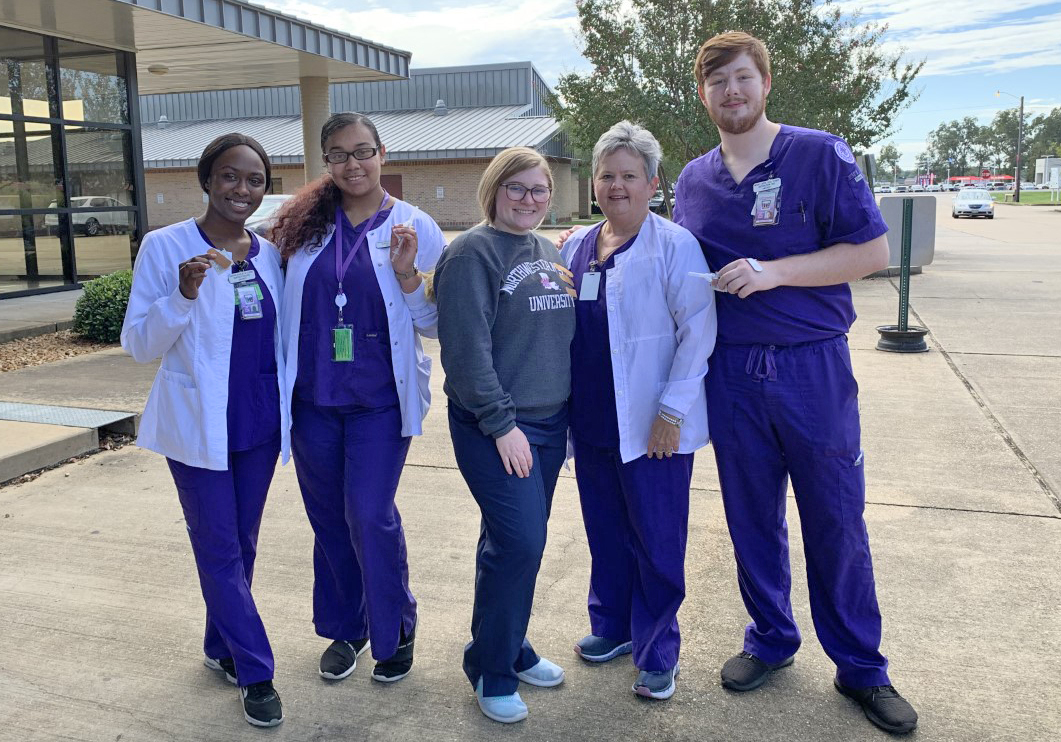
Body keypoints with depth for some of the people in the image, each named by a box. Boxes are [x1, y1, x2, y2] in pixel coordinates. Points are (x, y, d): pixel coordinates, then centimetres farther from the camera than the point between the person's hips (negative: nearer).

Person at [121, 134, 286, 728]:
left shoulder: (268, 253, 4)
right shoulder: (165, 247, -9)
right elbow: (140, 345, -11)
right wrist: (184, 294, -25)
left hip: (259, 422, 5)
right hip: (199, 425, -4)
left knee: (242, 545, 16)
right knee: (220, 552, 3)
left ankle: (223, 646, 37)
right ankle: (257, 673, 16)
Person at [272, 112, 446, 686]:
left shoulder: (415, 228, -3)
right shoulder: (305, 225, 4)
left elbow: (434, 324, -4)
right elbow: (284, 303, 16)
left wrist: (407, 274, -18)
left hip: (379, 399, -3)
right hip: (312, 397, 4)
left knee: (369, 514, -7)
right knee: (328, 516, 12)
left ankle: (395, 633, 17)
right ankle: (344, 629, 33)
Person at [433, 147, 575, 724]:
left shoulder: (549, 255, 14)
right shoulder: (473, 253, -10)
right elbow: (467, 348, -17)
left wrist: (569, 411, 15)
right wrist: (502, 423, -18)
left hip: (550, 422, 7)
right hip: (495, 427, -7)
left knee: (516, 540, 13)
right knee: (518, 542, -10)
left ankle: (511, 647, 30)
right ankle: (490, 671, 9)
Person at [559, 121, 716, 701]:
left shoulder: (674, 246, -9)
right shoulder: (576, 248, 10)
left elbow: (698, 331, -13)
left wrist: (672, 410, -16)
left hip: (652, 428, -6)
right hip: (591, 423, 6)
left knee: (656, 541, 5)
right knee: (605, 532, 17)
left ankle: (657, 654, 20)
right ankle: (612, 627, 36)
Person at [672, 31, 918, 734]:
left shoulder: (820, 154, -4)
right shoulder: (693, 181, 10)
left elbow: (873, 251, -9)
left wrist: (772, 271, -18)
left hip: (813, 365, -3)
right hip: (730, 371, 4)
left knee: (837, 521, 4)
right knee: (752, 517, 12)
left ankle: (861, 667, 21)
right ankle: (771, 639, 32)